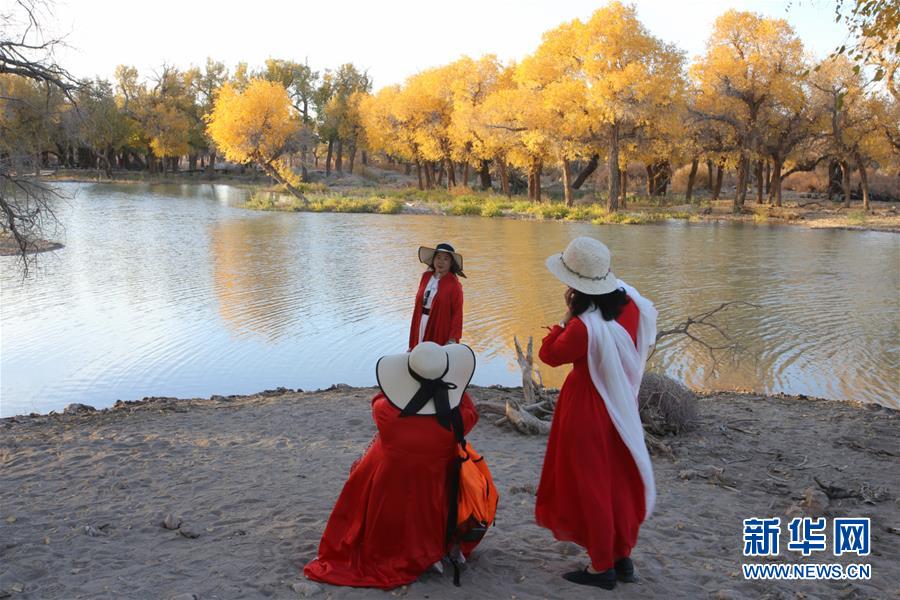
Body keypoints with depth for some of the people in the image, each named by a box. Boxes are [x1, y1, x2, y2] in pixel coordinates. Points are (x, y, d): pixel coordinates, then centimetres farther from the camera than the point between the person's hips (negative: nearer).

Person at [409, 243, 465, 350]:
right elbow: (418, 305, 10)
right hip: (422, 327, 5)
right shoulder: (426, 277, 7)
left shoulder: (454, 285, -10)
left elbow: (457, 313, -11)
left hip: (440, 330, -5)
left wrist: (452, 339, -17)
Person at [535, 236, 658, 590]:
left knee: (588, 484, 9)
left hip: (587, 409, -7)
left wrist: (568, 314, -15)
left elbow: (549, 355, -12)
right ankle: (623, 557, 32)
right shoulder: (629, 301, -8)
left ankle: (602, 566, 22)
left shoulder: (584, 326, -30)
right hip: (622, 404, 8)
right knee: (619, 480, 19)